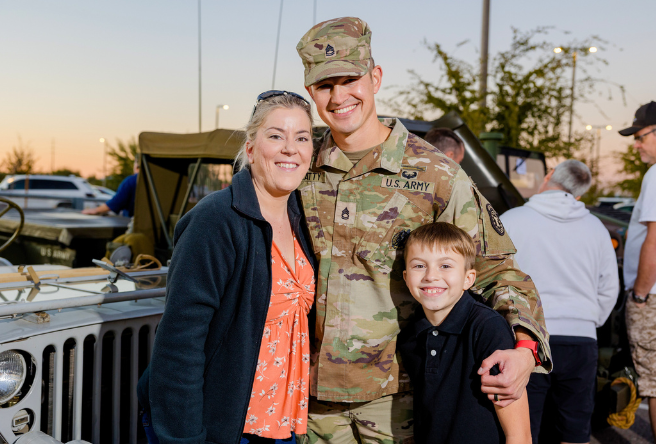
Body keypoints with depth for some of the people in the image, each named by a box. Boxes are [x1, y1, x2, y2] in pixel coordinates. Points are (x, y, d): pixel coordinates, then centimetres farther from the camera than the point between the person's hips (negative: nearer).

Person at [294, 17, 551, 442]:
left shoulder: (435, 174, -7)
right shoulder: (299, 168, 2)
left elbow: (496, 268, -4)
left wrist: (524, 350, -20)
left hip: (395, 390, -2)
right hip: (314, 389, 3)